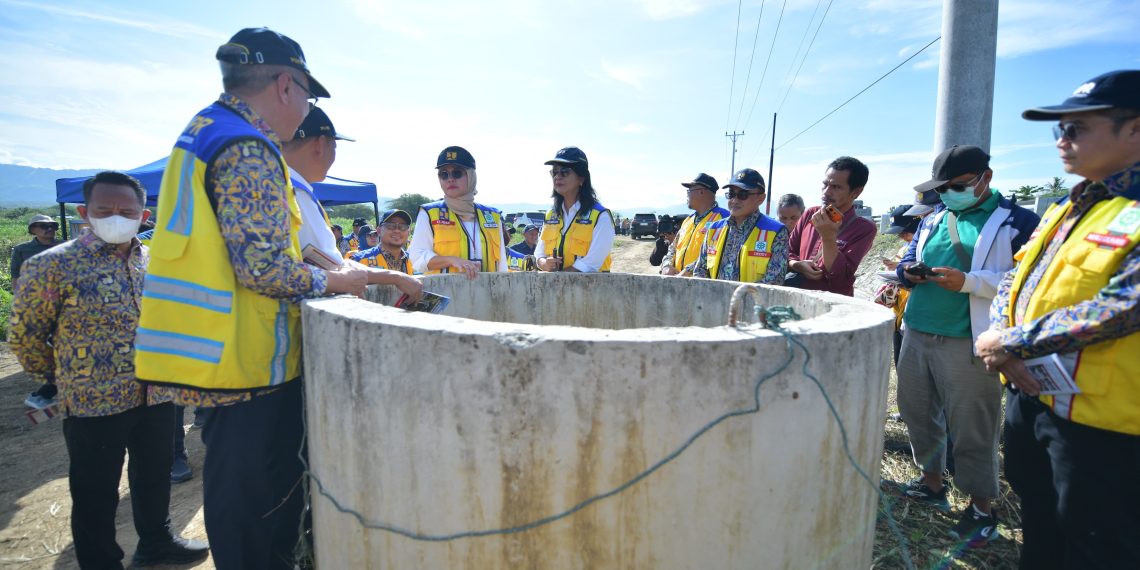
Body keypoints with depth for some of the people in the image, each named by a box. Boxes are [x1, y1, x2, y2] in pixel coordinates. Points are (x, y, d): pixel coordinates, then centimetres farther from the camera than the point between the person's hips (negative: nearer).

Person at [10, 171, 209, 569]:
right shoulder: (51, 266, -13)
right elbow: (25, 336, -3)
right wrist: (64, 379, 7)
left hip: (156, 397, 5)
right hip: (93, 403, -5)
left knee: (155, 476, 20)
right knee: (96, 494, 11)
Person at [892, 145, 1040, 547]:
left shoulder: (1017, 222, -2)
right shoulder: (933, 220, 16)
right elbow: (908, 260, 21)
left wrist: (968, 282, -23)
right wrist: (908, 271, -3)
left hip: (967, 344, -6)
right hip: (916, 334, 6)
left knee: (972, 429, 2)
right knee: (918, 413, 15)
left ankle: (982, 509, 19)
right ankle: (931, 483, 34)